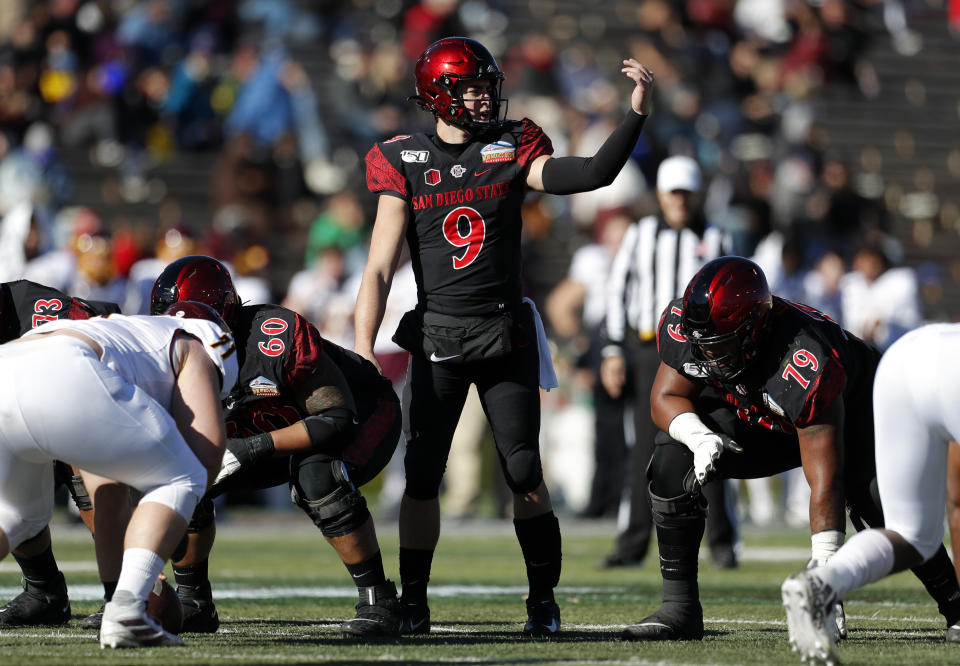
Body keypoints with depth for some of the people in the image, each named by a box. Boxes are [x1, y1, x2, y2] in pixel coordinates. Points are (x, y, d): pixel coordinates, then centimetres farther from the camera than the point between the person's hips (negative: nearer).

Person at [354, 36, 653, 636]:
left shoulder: (512, 148, 0)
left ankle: (545, 601, 8)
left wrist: (637, 114, -27)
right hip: (437, 335, 0)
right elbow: (380, 268, -3)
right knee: (422, 475, 1)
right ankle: (413, 604, 12)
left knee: (526, 475, -3)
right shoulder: (405, 162, -1)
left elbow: (592, 175, -16)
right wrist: (363, 349, -12)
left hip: (505, 333, 0)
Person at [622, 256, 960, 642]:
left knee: (877, 503, -28)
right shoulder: (682, 326, -27)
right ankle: (679, 608, -10)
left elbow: (825, 484, -41)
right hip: (763, 419, 5)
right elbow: (666, 397, -11)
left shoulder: (806, 367, -42)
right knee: (674, 459, -17)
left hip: (850, 413, -5)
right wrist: (700, 438, -34)